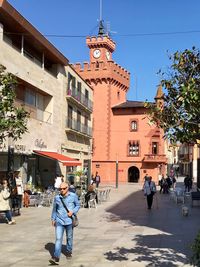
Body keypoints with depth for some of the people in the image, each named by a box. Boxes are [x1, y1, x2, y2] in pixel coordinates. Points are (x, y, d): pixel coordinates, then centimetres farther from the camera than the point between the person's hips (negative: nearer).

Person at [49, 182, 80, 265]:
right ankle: (56, 258, -12)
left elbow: (78, 205, 5)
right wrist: (53, 219, 15)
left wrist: (73, 212, -12)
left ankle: (69, 251, 39)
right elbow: (54, 209, 11)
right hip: (59, 221, 0)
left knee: (69, 237, 16)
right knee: (58, 238, -8)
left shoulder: (73, 196, -6)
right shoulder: (57, 197, -1)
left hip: (69, 221, 0)